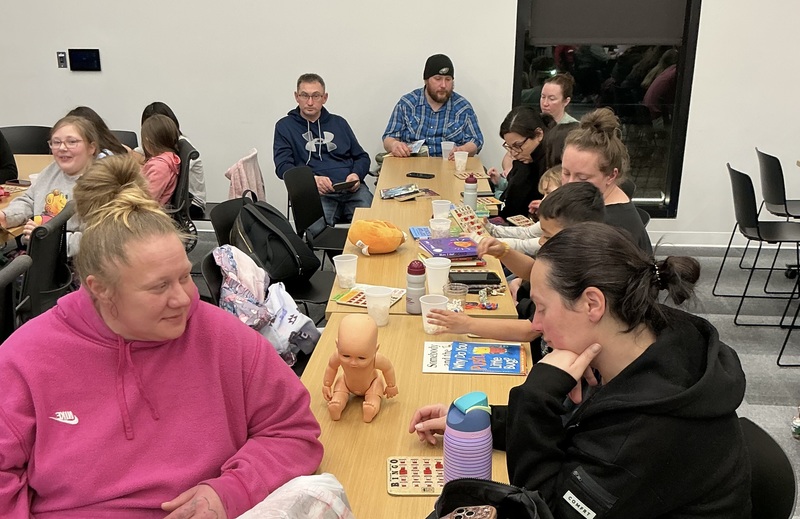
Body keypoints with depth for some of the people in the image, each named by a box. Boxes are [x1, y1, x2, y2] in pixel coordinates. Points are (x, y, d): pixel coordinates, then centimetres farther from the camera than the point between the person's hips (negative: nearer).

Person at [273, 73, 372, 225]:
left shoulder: (339, 122, 25)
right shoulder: (285, 126, 16)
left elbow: (362, 157, 25)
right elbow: (283, 166, 5)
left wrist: (356, 175, 1)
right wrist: (312, 179, -14)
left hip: (351, 189, 3)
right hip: (314, 192, -3)